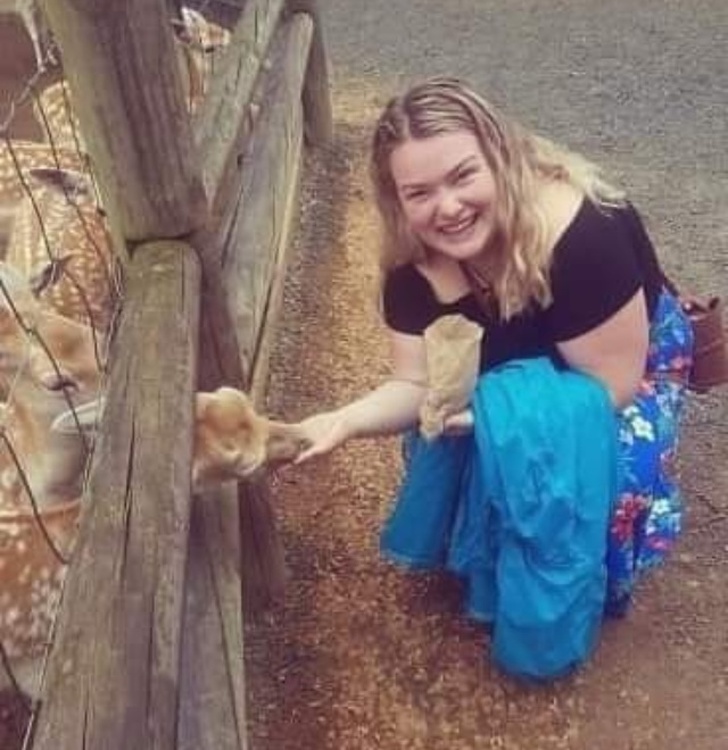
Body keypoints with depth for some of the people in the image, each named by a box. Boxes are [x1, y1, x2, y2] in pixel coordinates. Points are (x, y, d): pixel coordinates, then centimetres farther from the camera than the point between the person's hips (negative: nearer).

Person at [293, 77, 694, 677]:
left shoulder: (581, 234, -40)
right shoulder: (413, 259, -23)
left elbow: (609, 387, -31)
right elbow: (418, 385, -20)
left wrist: (490, 410, -39)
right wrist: (345, 422, -41)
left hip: (627, 364, -4)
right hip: (524, 366, 5)